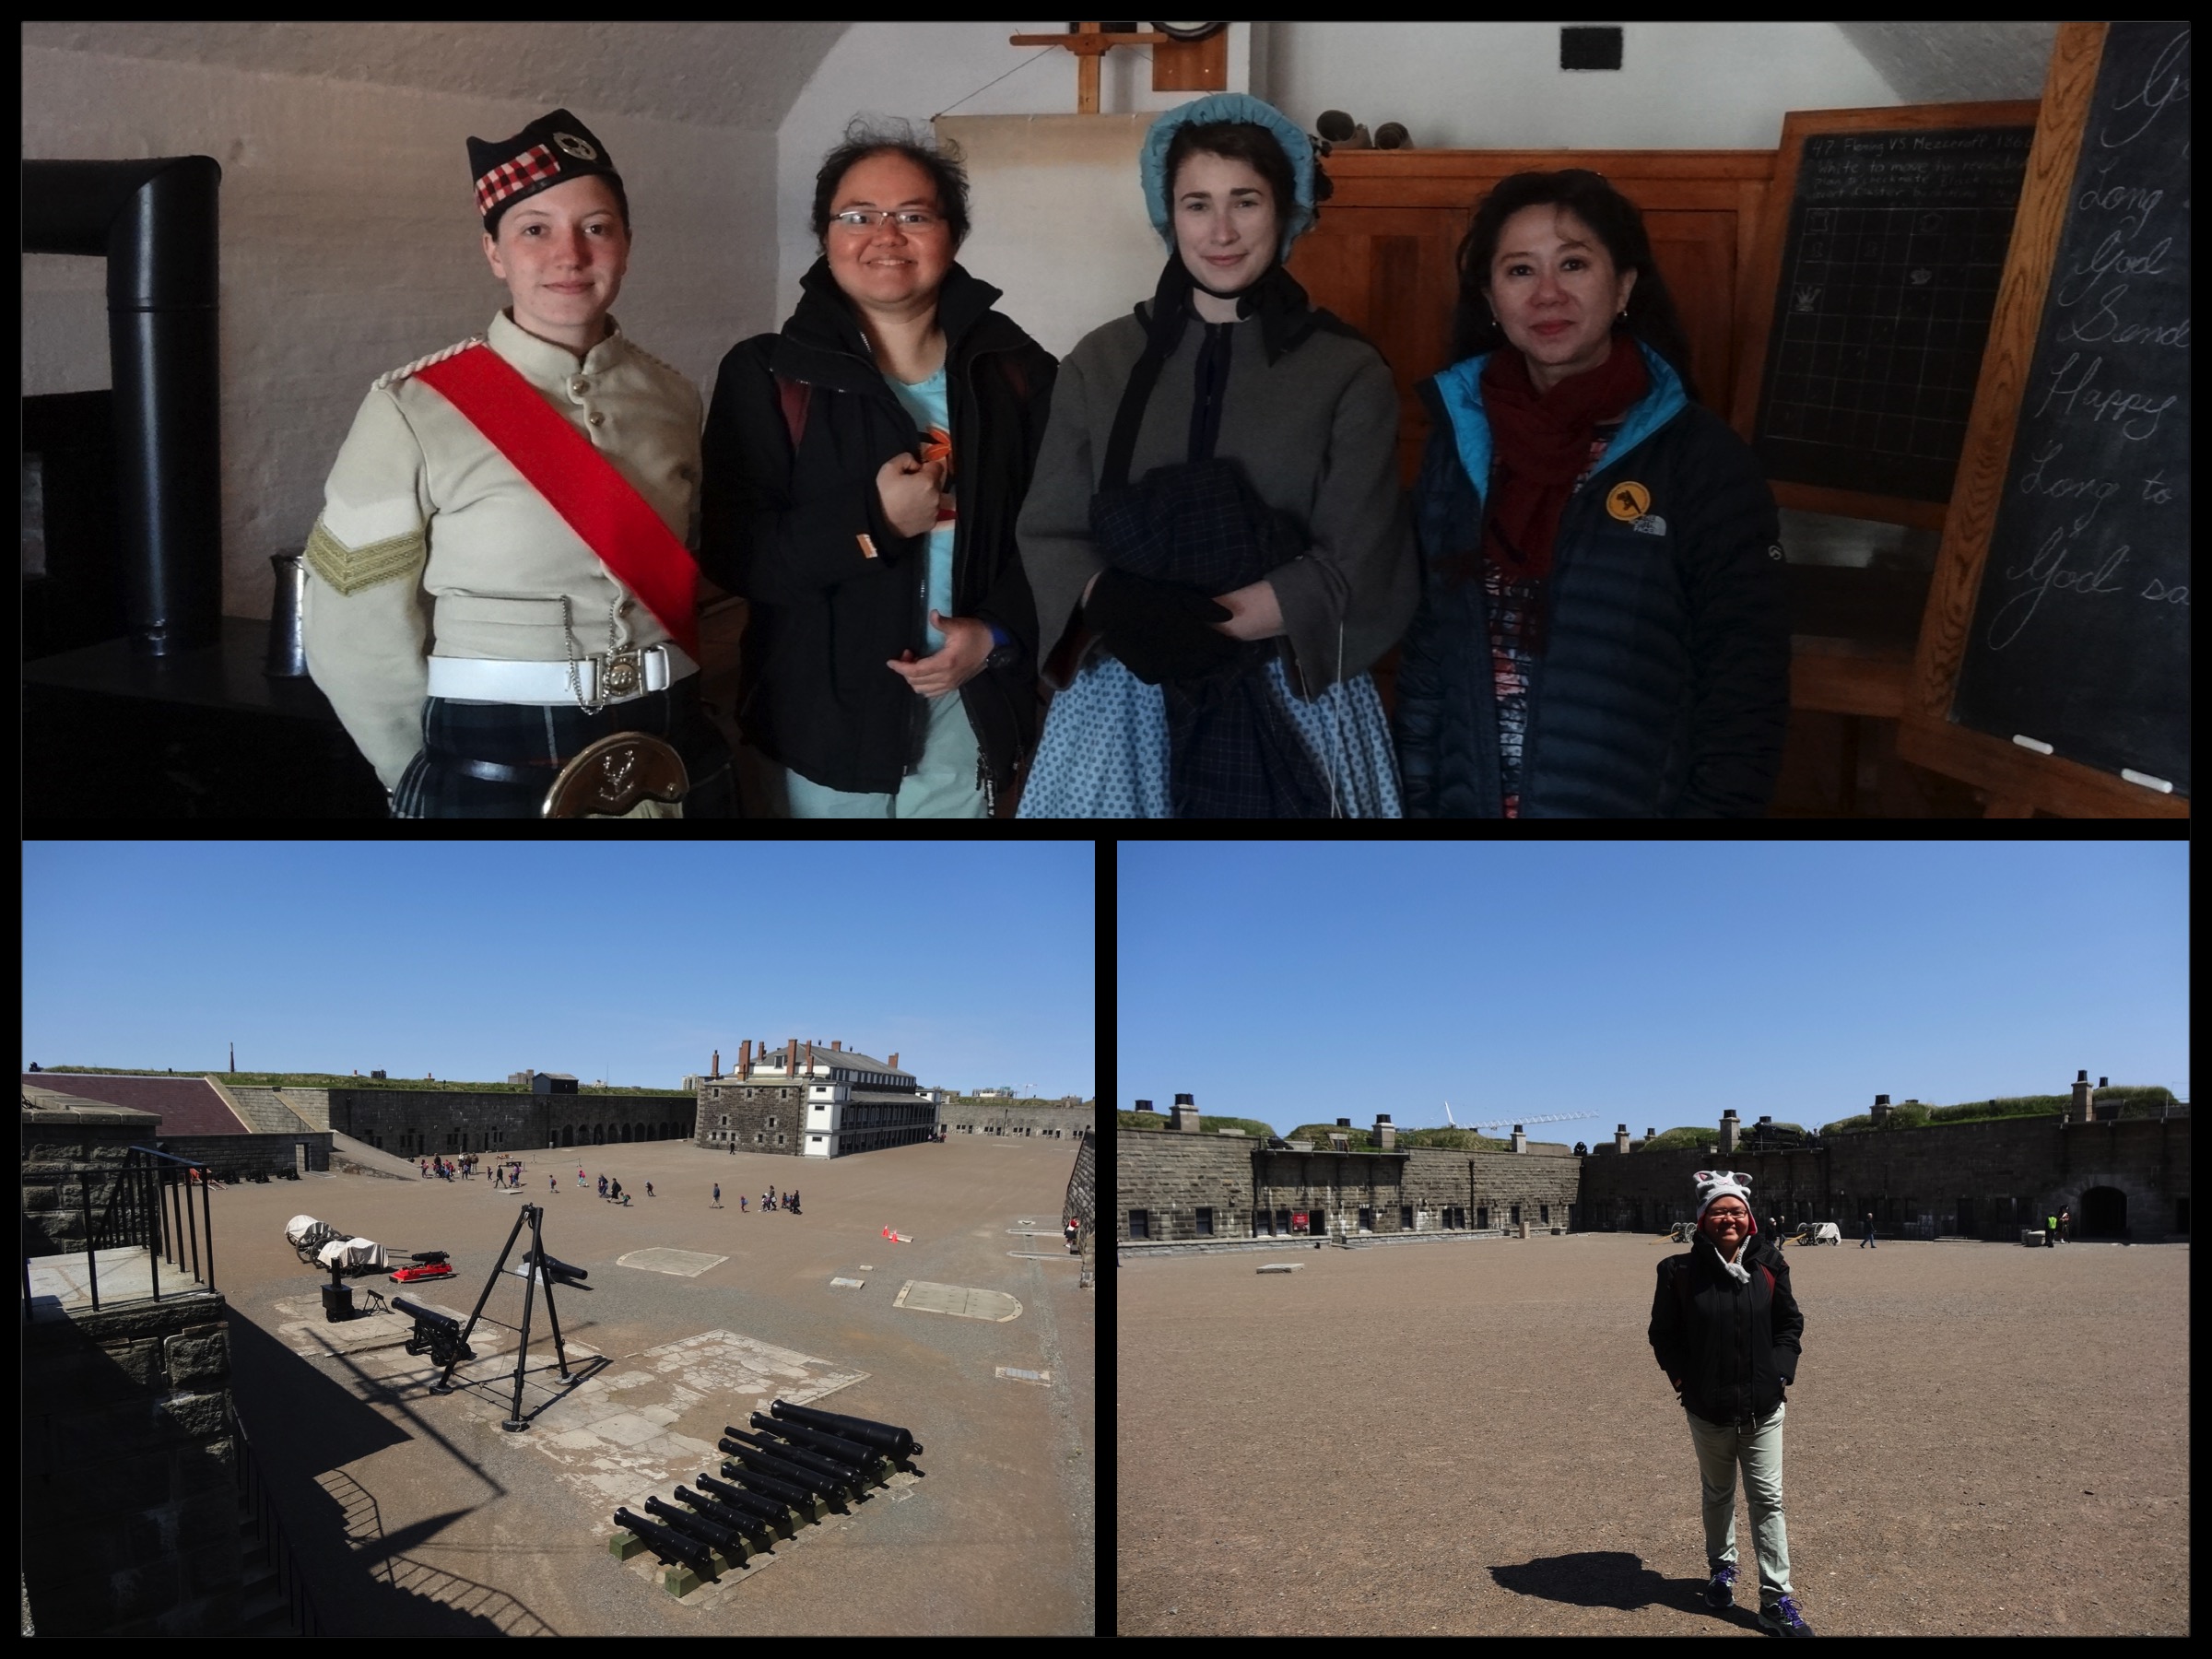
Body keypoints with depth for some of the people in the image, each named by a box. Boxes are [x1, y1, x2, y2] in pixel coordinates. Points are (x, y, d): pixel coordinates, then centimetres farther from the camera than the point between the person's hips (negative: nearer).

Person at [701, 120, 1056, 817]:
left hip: (970, 705, 2)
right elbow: (732, 550, -11)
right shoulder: (768, 374, -5)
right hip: (828, 712, -1)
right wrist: (873, 524, -22)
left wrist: (1000, 634, -14)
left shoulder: (1014, 369, 1)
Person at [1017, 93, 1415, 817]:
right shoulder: (1100, 362, 5)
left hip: (1292, 704, -1)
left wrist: (1194, 622, -17)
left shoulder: (1349, 372, -1)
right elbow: (1050, 536, 1)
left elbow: (1354, 571, -7)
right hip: (1125, 705, 2)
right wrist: (1118, 607, -20)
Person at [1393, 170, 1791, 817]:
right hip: (1468, 801, 3)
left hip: (1635, 806, -3)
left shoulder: (1702, 458, -9)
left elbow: (1744, 690, -9)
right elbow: (1426, 646, 4)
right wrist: (1416, 799, 1)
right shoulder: (1458, 437, 1)